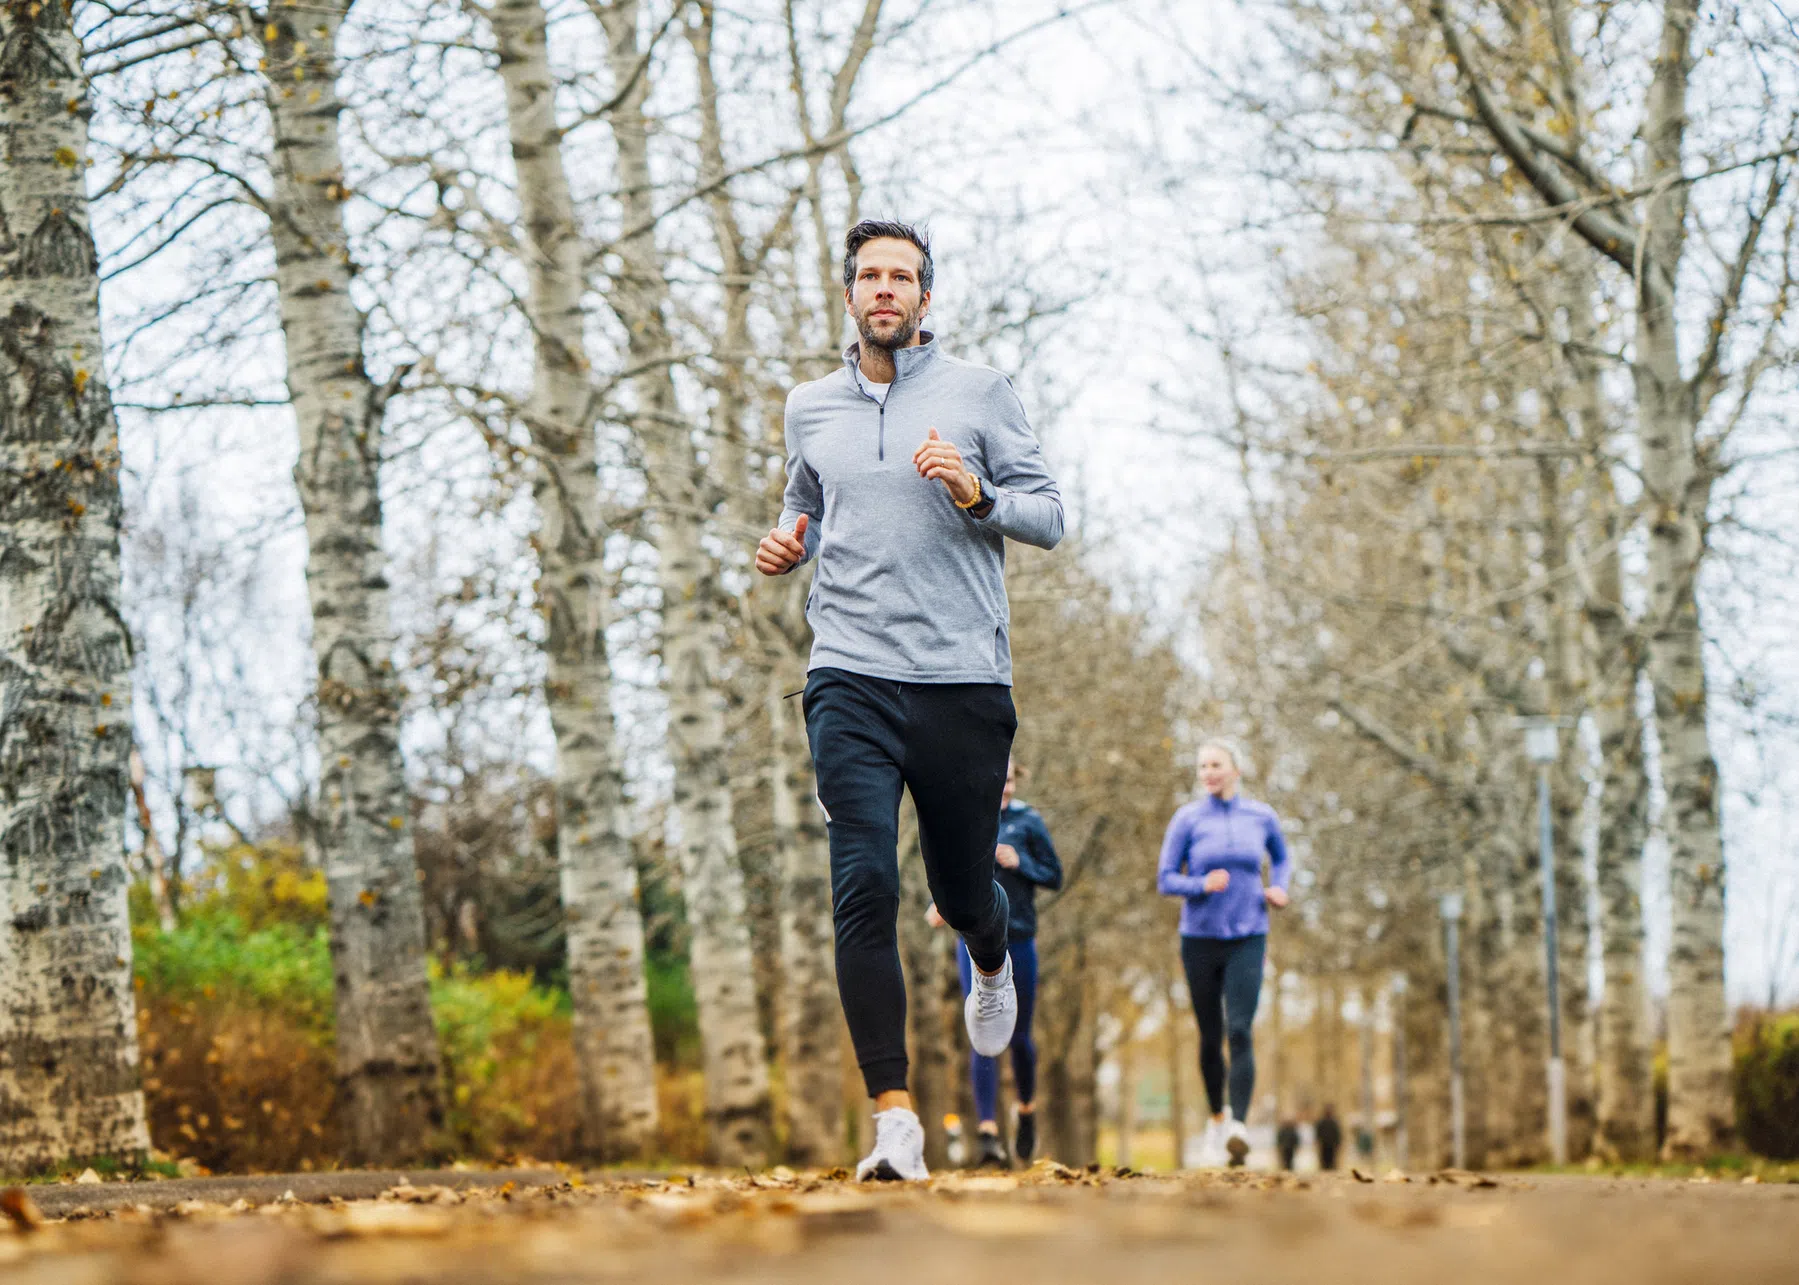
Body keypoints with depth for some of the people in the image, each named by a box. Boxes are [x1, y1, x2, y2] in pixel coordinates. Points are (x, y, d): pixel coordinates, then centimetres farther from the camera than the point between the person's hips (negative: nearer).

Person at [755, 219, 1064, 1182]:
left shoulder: (978, 394, 4)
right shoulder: (810, 407, 13)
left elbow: (1049, 515, 4)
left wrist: (977, 496, -15)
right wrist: (788, 543, 7)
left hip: (964, 679, -1)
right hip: (850, 679, 1)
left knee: (961, 890, 10)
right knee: (864, 890, -14)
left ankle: (992, 965, 49)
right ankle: (894, 1119, -15)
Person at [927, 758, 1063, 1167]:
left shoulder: (1028, 822, 1)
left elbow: (1054, 877, 2)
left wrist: (1019, 863, -14)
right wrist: (940, 903, 1)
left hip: (1019, 941, 0)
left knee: (1018, 1036, 9)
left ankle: (1027, 1108, 38)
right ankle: (989, 1133, -14)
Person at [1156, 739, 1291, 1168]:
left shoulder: (1261, 817, 3)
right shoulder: (1188, 820, -2)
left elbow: (1280, 856, 23)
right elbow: (1166, 880, -2)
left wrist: (1278, 888, 3)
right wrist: (1202, 885, -20)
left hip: (1247, 940, 0)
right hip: (1200, 938, 0)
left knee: (1240, 1032, -16)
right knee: (1210, 1037, 9)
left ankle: (1239, 1127, -24)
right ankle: (1216, 1115, 32)